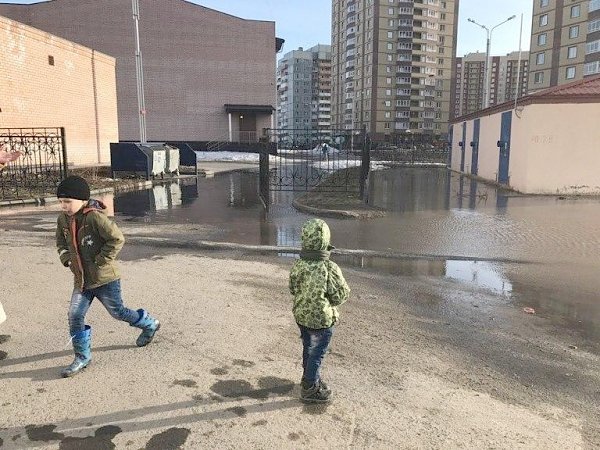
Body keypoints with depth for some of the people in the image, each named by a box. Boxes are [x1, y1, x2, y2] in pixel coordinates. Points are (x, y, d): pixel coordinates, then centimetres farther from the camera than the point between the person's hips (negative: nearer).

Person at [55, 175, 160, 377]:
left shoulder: (94, 217, -22)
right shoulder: (63, 219, 1)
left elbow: (117, 239, -23)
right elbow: (61, 242, 19)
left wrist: (100, 260, -20)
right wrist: (67, 258, 2)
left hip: (105, 278, -6)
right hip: (82, 280, 7)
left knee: (118, 312, 8)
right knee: (75, 315, 1)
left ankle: (150, 325, 34)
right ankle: (82, 357, 17)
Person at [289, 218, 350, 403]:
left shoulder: (297, 266, -11)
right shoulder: (330, 269, -28)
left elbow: (293, 289, 4)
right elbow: (341, 295, -17)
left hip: (301, 315, 6)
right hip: (322, 319, -6)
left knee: (308, 348, 25)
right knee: (317, 353, 12)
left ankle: (311, 379, 46)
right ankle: (309, 389, 25)